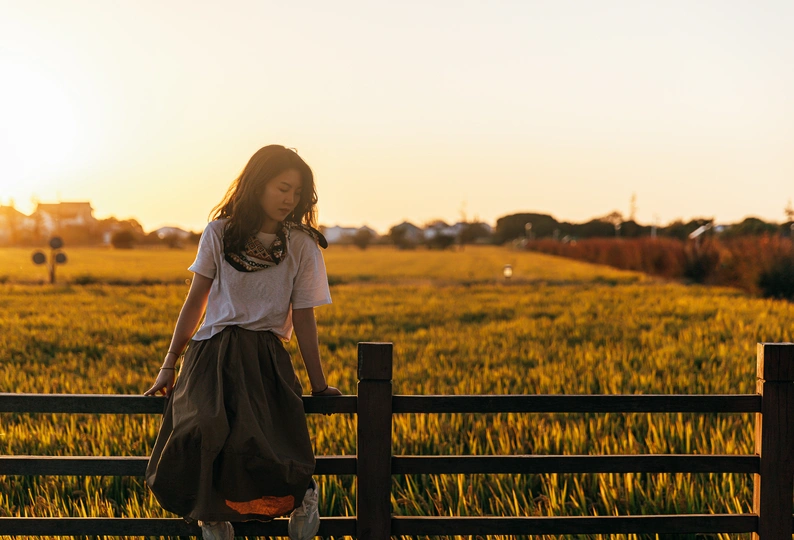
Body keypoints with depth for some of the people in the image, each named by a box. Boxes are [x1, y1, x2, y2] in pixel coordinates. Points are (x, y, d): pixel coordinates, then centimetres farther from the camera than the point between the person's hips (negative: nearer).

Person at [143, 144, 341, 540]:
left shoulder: (302, 246, 6)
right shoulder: (219, 233, 7)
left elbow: (303, 319, 9)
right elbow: (195, 302, 11)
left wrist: (318, 385, 9)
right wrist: (169, 366, 10)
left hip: (266, 357, -1)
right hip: (214, 350, 1)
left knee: (254, 443, -30)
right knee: (203, 431, -31)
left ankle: (300, 490, 1)